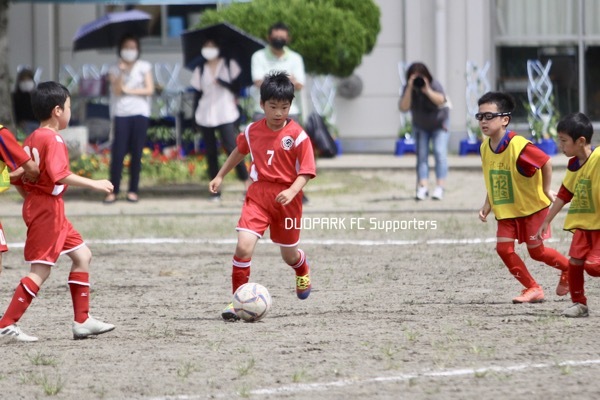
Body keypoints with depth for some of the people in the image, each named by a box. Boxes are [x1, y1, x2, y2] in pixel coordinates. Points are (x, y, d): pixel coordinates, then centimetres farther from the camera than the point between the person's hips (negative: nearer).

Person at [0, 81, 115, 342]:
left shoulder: (32, 139, 12)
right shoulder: (53, 140, -15)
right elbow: (61, 175, -27)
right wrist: (95, 184, -22)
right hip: (48, 210, -10)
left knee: (82, 256, 15)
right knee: (40, 271, -7)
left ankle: (82, 321, 17)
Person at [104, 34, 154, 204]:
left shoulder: (144, 67, 8)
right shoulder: (115, 70, 9)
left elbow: (149, 89, 1)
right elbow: (117, 89, -5)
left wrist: (129, 90, -4)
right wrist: (122, 71, -14)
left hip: (140, 113, 0)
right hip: (121, 113, 0)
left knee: (136, 153, 0)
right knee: (118, 152, -7)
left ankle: (133, 190, 5)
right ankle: (113, 190, -5)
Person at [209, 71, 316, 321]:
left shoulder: (298, 136, -11)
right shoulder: (252, 131, 1)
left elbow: (306, 171, -11)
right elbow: (239, 151, 22)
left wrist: (292, 191, -27)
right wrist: (220, 176, 24)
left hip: (286, 198, -1)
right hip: (258, 194, 2)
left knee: (289, 254, 15)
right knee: (244, 245, -19)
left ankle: (302, 270, 54)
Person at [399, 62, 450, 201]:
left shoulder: (434, 85, -26)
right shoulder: (408, 89, -20)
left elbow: (441, 101, -44)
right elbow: (404, 107, -33)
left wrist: (427, 91, -57)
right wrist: (409, 89, -43)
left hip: (439, 124, -3)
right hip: (421, 126, 3)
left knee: (439, 152, -14)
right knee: (421, 155, -6)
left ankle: (440, 187, -17)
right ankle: (422, 187, -10)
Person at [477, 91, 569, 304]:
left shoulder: (518, 146, -26)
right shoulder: (485, 148, -2)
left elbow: (546, 162, -21)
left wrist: (546, 190, -12)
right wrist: (487, 205, 2)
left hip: (532, 206, -6)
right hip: (505, 210, 7)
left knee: (536, 251, 1)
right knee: (504, 248, -5)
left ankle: (568, 268, 29)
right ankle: (533, 289, 7)